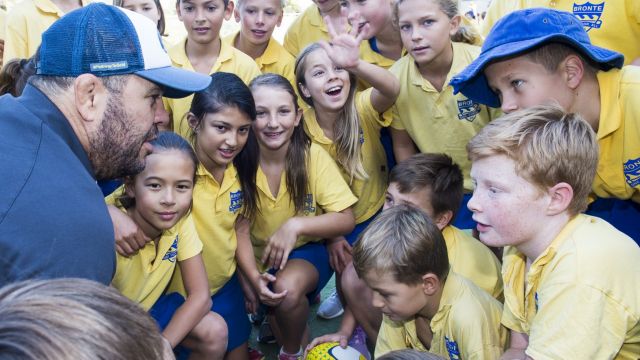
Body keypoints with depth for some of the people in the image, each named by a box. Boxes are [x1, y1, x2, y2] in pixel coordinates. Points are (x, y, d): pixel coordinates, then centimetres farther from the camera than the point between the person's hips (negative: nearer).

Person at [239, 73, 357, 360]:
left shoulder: (313, 156, -16)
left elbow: (346, 220, -14)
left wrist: (295, 225, -29)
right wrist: (254, 277, -26)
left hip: (307, 250, -2)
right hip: (260, 257, 3)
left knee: (288, 288, -30)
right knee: (272, 295, -23)